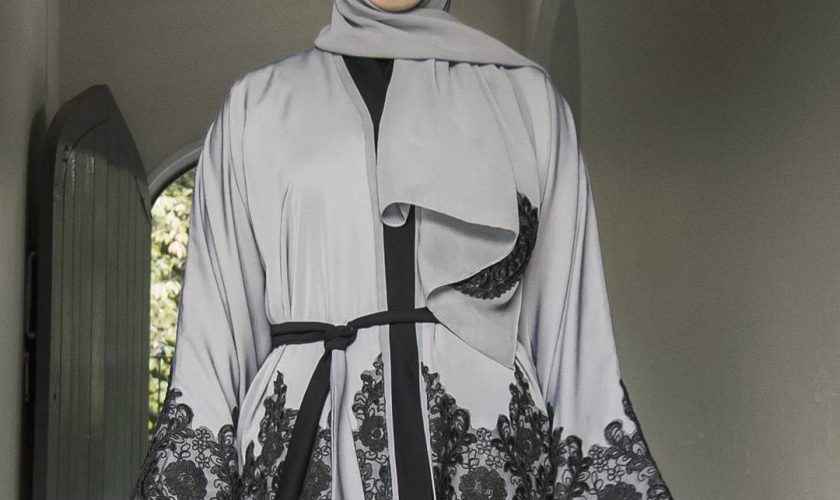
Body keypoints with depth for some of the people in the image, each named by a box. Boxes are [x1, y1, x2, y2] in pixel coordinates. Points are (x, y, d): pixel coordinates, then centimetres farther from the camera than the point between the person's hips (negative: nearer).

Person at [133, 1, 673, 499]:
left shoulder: (527, 94, 12)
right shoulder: (258, 102, 13)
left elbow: (574, 321, 7)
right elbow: (214, 327, 10)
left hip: (488, 434, 0)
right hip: (301, 431, 1)